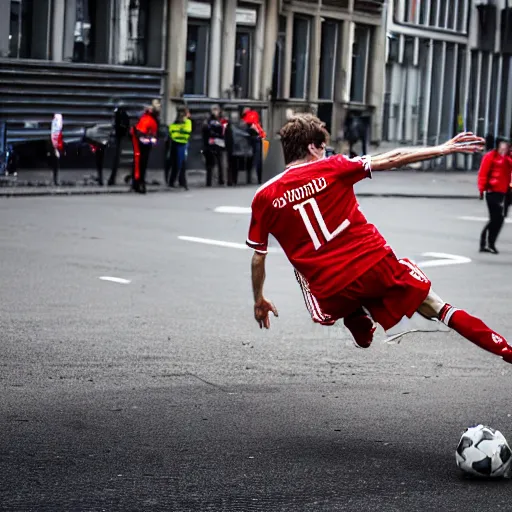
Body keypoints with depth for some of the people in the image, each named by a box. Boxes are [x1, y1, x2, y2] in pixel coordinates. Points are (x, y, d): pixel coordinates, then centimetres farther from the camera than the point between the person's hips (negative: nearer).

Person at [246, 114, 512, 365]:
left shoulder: (264, 197, 3)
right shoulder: (332, 168, -1)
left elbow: (258, 257, 7)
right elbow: (391, 160, -1)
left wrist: (259, 301, 22)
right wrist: (443, 149, 6)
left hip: (332, 293, 0)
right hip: (376, 265, 0)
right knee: (436, 307, 14)